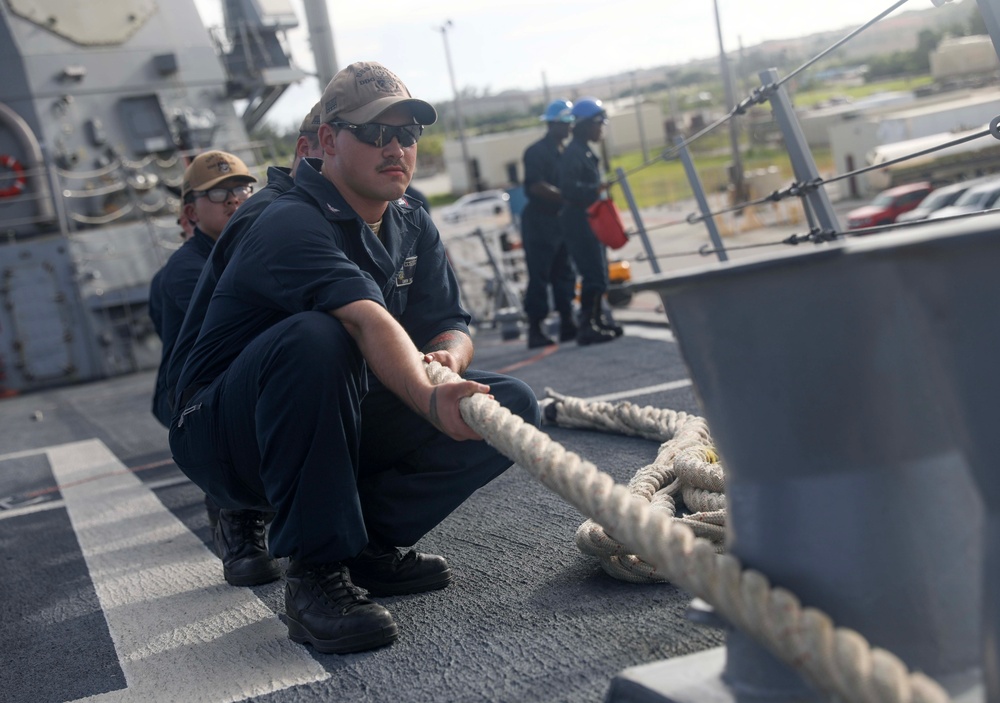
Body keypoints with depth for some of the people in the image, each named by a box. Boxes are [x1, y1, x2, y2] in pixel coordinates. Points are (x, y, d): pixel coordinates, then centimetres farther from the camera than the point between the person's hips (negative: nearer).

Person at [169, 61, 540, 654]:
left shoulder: (413, 227, 5)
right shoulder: (295, 225, -22)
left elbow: (452, 326, 3)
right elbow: (368, 322, -40)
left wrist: (447, 356, -21)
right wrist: (431, 399, -54)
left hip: (340, 428, 7)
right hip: (226, 442, -7)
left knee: (512, 406, -9)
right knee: (315, 337, -39)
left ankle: (371, 541, -1)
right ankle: (314, 571, -29)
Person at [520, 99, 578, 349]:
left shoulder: (562, 152, 15)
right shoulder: (536, 152, -11)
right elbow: (536, 187, -21)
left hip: (560, 220, 8)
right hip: (539, 222, -8)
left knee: (564, 274, 10)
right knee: (539, 276, -6)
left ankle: (567, 324, 15)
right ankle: (535, 330, -2)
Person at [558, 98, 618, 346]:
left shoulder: (585, 152, 18)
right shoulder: (573, 153, -14)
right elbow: (569, 188, -24)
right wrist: (596, 189, -32)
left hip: (589, 221, 10)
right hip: (579, 222, -10)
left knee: (597, 275, 12)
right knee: (594, 276, -13)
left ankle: (595, 323, 19)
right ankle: (588, 327, -10)